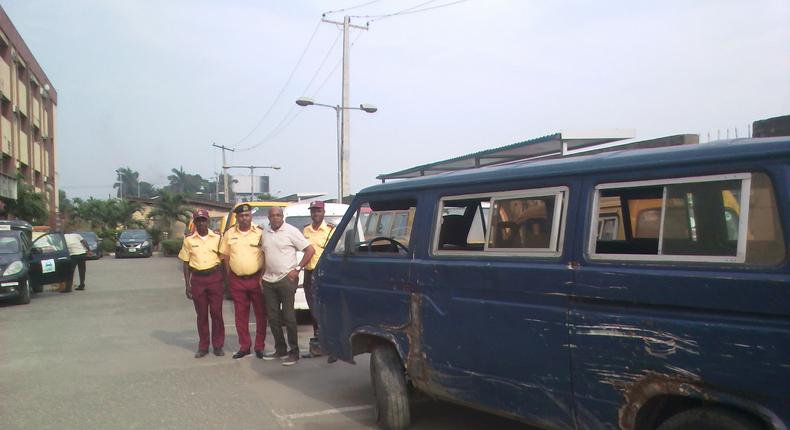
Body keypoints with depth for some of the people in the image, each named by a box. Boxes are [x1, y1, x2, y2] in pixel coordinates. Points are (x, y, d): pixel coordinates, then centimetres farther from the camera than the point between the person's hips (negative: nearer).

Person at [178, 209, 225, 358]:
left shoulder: (217, 238, 2)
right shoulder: (189, 240, 4)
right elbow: (186, 264, 7)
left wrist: (226, 280, 3)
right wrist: (187, 286, 3)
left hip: (215, 277, -1)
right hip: (197, 279, 1)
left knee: (216, 313, 3)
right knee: (201, 314, 7)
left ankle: (218, 345, 13)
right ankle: (203, 346, 17)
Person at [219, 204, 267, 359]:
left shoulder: (259, 233, 0)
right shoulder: (229, 234, 6)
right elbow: (225, 256, 10)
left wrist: (263, 276, -5)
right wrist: (229, 276, 3)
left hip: (256, 279, -2)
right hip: (237, 280, 2)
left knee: (260, 313, 3)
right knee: (241, 314, 8)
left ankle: (259, 346, 12)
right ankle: (244, 346, 18)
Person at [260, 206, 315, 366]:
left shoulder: (291, 231, -7)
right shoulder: (265, 233, 11)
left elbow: (310, 250, -9)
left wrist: (297, 269, -12)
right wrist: (262, 275, 14)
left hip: (286, 279, -6)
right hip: (269, 280, 6)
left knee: (288, 316, -4)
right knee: (273, 317, 10)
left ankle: (294, 352, 3)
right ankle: (280, 350, 22)